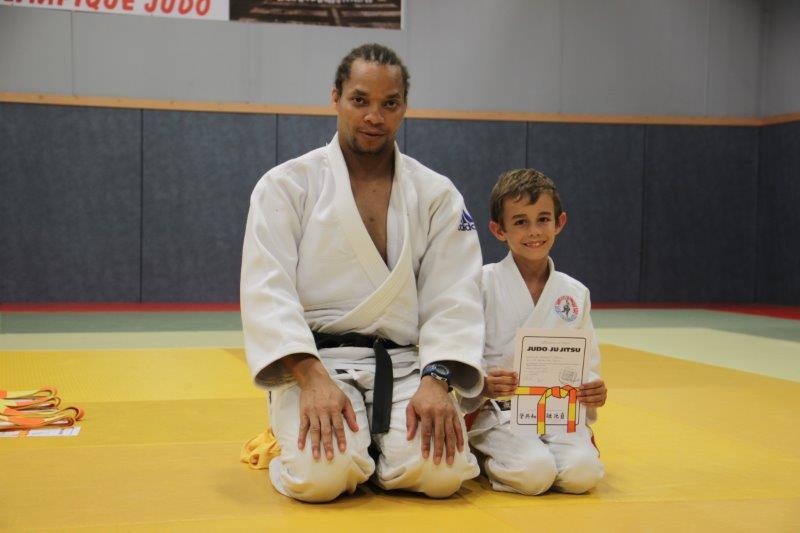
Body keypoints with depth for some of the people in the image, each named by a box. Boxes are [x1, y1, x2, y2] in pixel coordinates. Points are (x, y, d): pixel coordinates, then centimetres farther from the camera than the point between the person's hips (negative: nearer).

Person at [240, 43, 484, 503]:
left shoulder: (437, 194, 8)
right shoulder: (286, 185, 1)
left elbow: (454, 295, 0)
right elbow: (267, 291, -9)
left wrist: (436, 380, -17)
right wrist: (313, 379, -23)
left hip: (407, 366, 2)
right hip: (313, 363, -2)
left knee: (442, 472, -23)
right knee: (325, 474, -29)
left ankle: (373, 446, 12)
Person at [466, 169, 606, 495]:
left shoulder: (575, 293, 9)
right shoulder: (484, 284, -4)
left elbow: (586, 362, 15)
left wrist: (593, 389, -7)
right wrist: (483, 385, -25)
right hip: (497, 412, -3)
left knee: (582, 472, -23)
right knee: (534, 473, -29)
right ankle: (488, 459, 5)